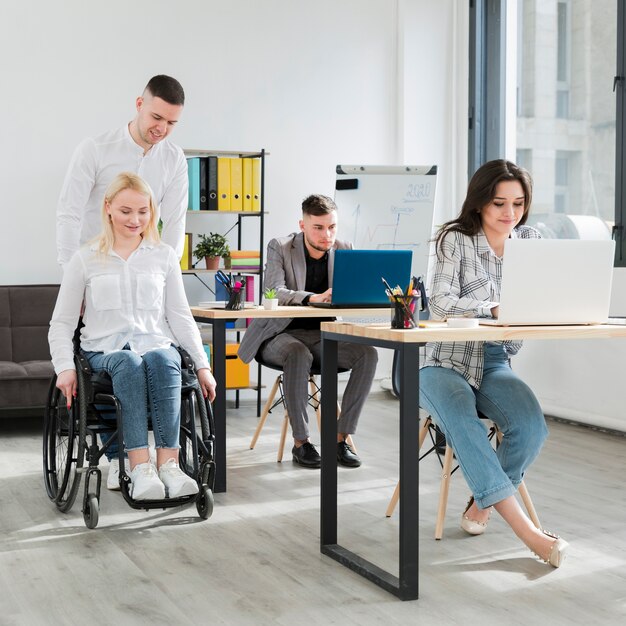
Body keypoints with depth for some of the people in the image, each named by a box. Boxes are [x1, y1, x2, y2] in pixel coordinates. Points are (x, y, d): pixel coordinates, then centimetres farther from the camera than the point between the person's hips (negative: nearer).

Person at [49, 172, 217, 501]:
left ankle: (168, 463, -40)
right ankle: (141, 468, -43)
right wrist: (65, 368, -7)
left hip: (156, 346, 1)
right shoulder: (86, 259, 10)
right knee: (129, 363, -37)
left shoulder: (164, 256, 15)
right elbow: (62, 322, 9)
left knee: (163, 359, -36)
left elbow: (180, 317, 15)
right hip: (105, 351, -1)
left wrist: (202, 365, 5)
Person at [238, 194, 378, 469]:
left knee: (368, 353, -22)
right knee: (299, 354, -38)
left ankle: (340, 438, -16)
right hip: (281, 335, -4)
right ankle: (300, 442, -25)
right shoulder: (279, 248, -9)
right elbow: (274, 292, -24)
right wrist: (314, 298, -41)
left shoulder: (343, 250, 3)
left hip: (323, 335, 4)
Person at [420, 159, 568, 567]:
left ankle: (482, 501, 1)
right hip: (445, 361, -4)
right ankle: (526, 530, -35)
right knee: (460, 418, -36)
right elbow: (441, 304, -17)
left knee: (532, 426, -26)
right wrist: (496, 310, -28)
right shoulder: (455, 240, -6)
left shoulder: (529, 241, 8)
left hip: (495, 363, 4)